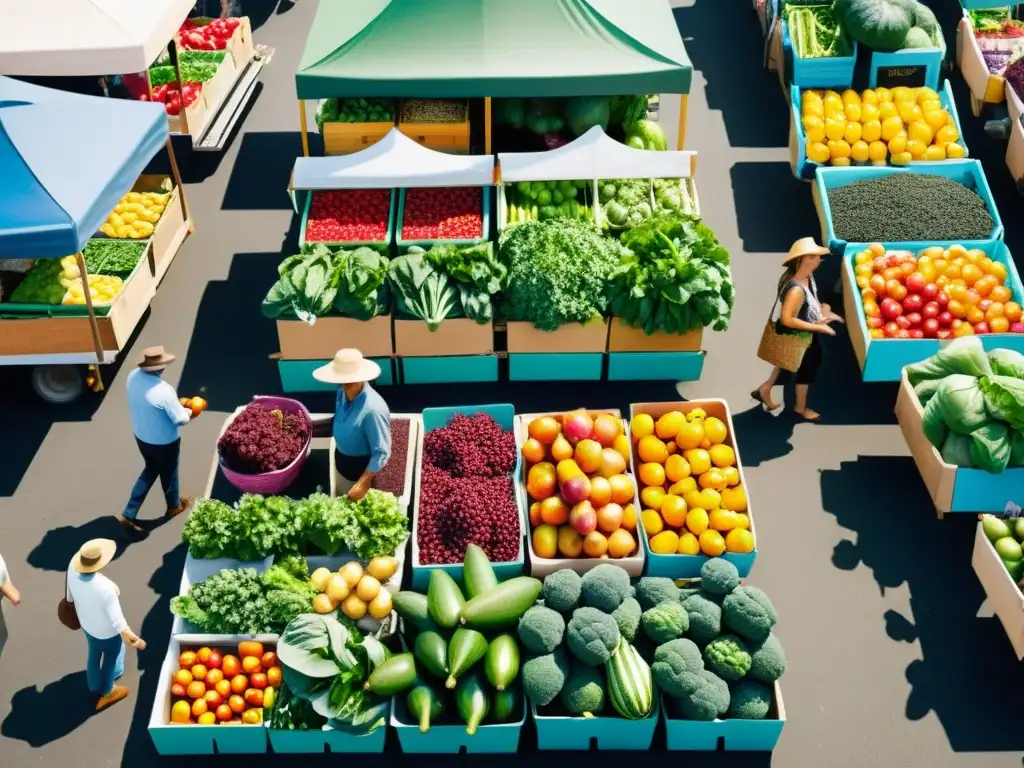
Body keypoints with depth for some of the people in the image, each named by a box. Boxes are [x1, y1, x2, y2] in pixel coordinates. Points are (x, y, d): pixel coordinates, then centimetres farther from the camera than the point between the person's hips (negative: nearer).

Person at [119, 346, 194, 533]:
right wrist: (189, 412, -3)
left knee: (150, 470, 28)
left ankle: (128, 513, 29)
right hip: (164, 442, -6)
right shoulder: (164, 390, -35)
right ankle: (174, 506, 49)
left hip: (141, 437, 6)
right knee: (168, 473, 22)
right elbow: (180, 419, -25)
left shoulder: (133, 377, -14)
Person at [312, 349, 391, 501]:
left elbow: (381, 453, -31)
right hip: (341, 460, 7)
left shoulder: (373, 409, -36)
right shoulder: (343, 392, -12)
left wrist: (363, 483, -34)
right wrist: (312, 424, 0)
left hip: (362, 468, -7)